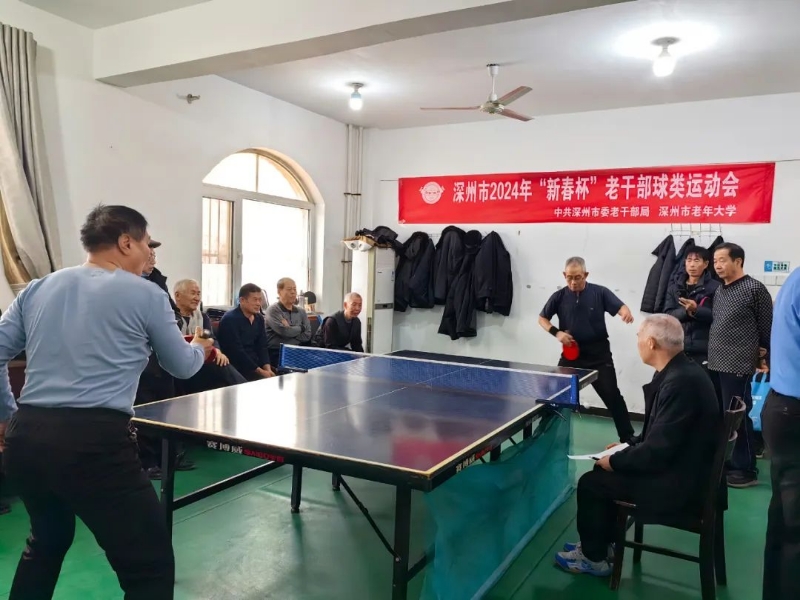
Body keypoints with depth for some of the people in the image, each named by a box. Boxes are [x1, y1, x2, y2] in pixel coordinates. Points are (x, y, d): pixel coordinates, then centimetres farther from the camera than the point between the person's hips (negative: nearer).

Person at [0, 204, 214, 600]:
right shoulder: (146, 294, 0)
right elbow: (182, 367, 11)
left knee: (47, 541, 33)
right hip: (95, 442, -7)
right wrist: (199, 348, 33)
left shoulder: (37, 289, 13)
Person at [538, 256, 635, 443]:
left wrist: (626, 312, -39)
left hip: (599, 355, -2)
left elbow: (620, 307, -15)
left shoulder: (600, 292, -5)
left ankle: (628, 437, 12)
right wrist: (556, 332, -11)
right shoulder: (559, 296, -1)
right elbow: (542, 318, 7)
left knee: (612, 396, -1)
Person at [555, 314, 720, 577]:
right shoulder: (680, 371, 2)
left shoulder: (680, 382, -28)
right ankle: (598, 544, 30)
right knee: (604, 471, 17)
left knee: (590, 482, -1)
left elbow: (657, 452, -26)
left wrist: (615, 461, -12)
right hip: (679, 468, 10)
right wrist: (628, 447, 10)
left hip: (678, 484, -9)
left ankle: (593, 558, 18)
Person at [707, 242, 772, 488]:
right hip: (715, 364, 7)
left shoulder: (755, 289, -8)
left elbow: (767, 328, -4)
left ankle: (746, 470, 10)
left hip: (738, 366, -7)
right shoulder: (719, 291, 13)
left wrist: (764, 357, 0)